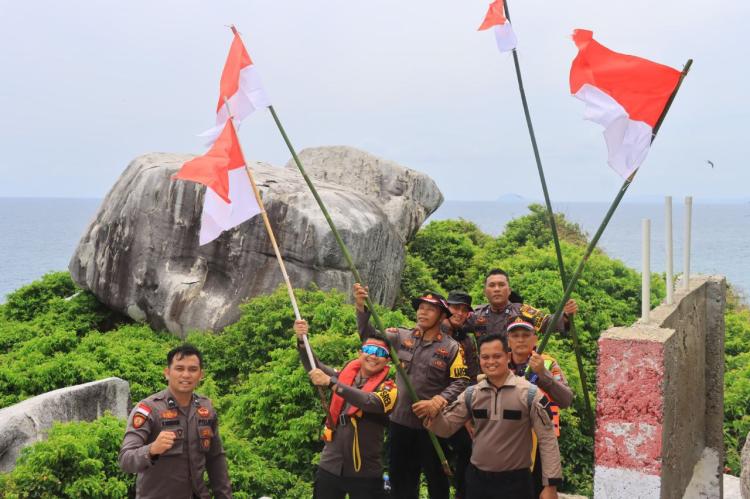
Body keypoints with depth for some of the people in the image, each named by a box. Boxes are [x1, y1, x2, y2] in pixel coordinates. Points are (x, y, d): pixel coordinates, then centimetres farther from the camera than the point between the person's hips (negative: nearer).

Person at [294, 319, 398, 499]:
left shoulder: (388, 388, -6)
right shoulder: (345, 375, 8)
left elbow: (369, 402, -25)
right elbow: (313, 367, -2)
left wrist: (330, 382, -32)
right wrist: (302, 340, -19)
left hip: (364, 473, -3)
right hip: (330, 466, 3)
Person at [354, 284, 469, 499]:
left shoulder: (451, 347, -4)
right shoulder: (402, 337, 5)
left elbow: (460, 382, -7)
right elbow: (369, 335, -2)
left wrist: (437, 402, -20)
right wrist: (362, 307, -17)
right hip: (400, 421, 3)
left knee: (436, 480, 10)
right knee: (400, 479, 15)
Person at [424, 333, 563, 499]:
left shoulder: (529, 393, -10)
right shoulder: (471, 393, 1)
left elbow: (547, 439, -9)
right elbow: (446, 427, 3)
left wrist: (551, 485, -11)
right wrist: (434, 415, -19)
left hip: (515, 482, -3)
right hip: (477, 478, 4)